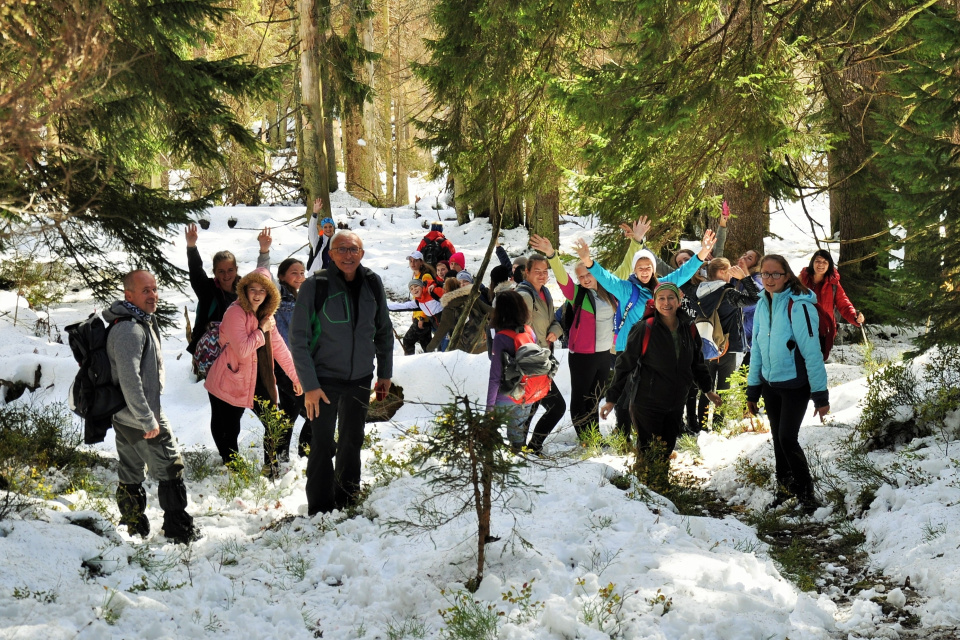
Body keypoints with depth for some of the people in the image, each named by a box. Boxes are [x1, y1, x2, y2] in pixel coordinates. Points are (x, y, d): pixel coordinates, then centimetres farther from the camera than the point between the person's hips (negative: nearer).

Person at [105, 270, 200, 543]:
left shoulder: (143, 322, 12)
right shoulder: (130, 329, -23)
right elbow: (129, 379, -29)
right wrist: (148, 420, -27)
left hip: (123, 416, 10)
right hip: (141, 417, -10)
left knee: (130, 472, 17)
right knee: (171, 469, 0)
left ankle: (134, 526, 27)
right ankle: (179, 530, 6)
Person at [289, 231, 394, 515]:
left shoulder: (372, 283, -2)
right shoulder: (315, 286, -15)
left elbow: (384, 331, 10)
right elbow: (298, 338, -13)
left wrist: (385, 373, 9)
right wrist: (309, 385, -16)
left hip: (360, 378, 4)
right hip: (324, 379, -4)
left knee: (353, 441, 16)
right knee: (322, 444, 0)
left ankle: (346, 501, 32)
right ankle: (320, 510, 11)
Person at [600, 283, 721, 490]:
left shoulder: (688, 330, 4)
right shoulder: (644, 329, -12)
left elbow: (697, 363, 22)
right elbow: (624, 365, -7)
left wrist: (707, 389, 29)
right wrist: (612, 399, -7)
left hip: (675, 404, 5)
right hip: (647, 403, -5)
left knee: (666, 450, 11)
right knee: (648, 452, -2)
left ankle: (661, 488, 23)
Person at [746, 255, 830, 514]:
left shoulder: (798, 306, -20)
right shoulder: (763, 305, 2)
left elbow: (812, 352, -19)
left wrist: (820, 395, -18)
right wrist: (752, 390, 11)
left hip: (795, 385, -6)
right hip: (770, 384, 6)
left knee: (787, 439, -11)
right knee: (778, 438, 13)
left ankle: (806, 495, 3)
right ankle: (785, 487, 30)